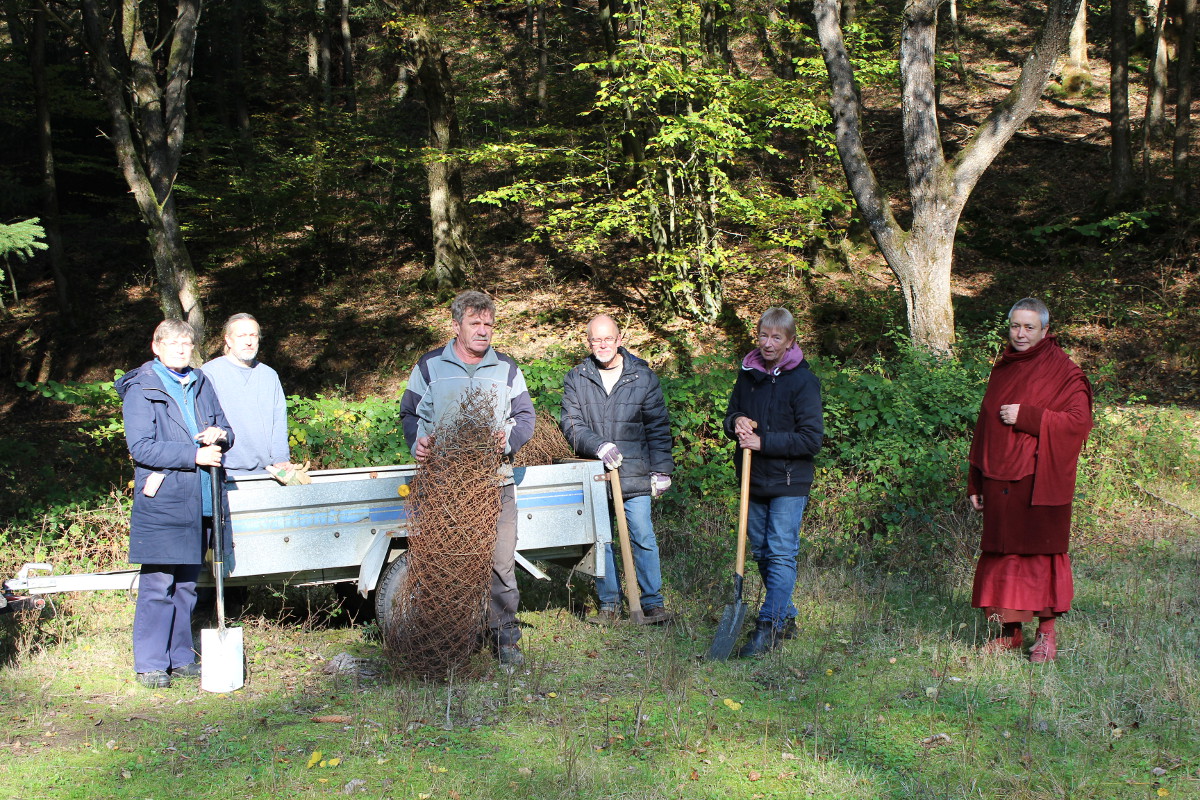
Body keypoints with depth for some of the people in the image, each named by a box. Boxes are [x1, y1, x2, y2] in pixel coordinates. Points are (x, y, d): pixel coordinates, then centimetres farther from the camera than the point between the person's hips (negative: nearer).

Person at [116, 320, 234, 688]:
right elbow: (141, 447, -14)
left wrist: (219, 436, -6)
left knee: (186, 584, 12)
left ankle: (180, 657, 21)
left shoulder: (201, 385, 14)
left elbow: (224, 430, 19)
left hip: (200, 500, 6)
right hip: (161, 500, -6)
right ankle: (150, 664, 1)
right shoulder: (141, 389, -5)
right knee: (158, 584, -5)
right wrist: (194, 454, -19)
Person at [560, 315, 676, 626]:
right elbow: (570, 425, -2)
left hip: (634, 474, -1)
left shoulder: (643, 376, 4)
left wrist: (662, 470, 1)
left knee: (643, 538, -3)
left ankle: (653, 603, 7)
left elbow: (658, 428, 5)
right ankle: (609, 605, 15)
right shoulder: (576, 379, 5)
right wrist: (599, 446, -18)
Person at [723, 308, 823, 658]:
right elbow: (732, 414, 19)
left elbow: (811, 438, -14)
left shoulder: (803, 380, -10)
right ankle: (785, 617, 27)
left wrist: (763, 442, -20)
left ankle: (769, 627, -6)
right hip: (753, 481, 6)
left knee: (781, 554, -7)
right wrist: (736, 422, -6)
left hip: (788, 483, -6)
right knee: (760, 550, 13)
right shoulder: (748, 373, 7)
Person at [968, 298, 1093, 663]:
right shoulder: (1002, 369, 13)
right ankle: (1010, 632, 16)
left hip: (1039, 482, -5)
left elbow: (1079, 421, -14)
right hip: (999, 481, 5)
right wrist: (976, 482, 13)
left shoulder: (1063, 372, -4)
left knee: (1040, 553, 0)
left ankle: (1046, 633, 10)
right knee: (1001, 552, 7)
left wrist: (1026, 416, -18)